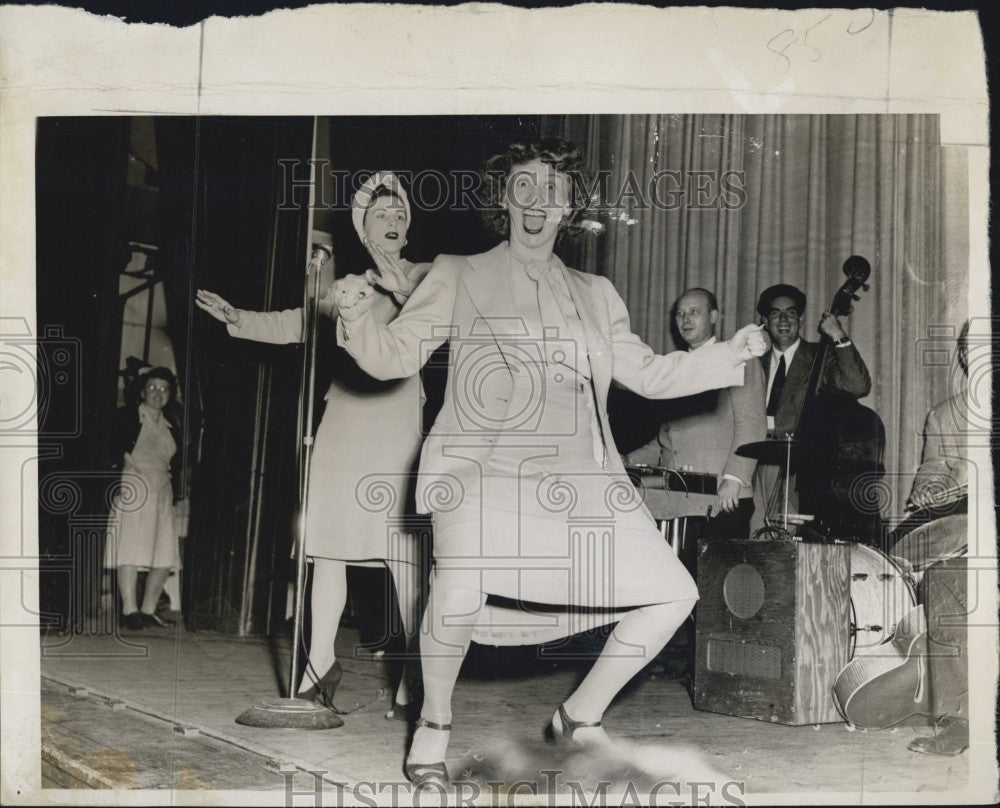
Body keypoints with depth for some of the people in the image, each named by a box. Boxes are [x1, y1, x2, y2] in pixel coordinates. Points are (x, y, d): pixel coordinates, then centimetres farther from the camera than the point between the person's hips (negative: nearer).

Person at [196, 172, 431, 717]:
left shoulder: (423, 277, 9)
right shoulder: (346, 288, 20)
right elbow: (294, 324, 22)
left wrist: (399, 286, -16)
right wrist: (237, 319, 11)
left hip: (396, 422, -5)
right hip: (343, 421, 5)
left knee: (404, 550, -10)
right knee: (326, 543, 5)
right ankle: (321, 662, 18)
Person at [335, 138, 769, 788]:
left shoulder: (596, 294, 22)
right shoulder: (459, 276, 11)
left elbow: (649, 373, 22)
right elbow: (395, 356, 4)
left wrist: (730, 354, 12)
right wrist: (355, 315, -16)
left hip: (579, 475, 5)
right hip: (484, 465, -5)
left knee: (673, 594, 0)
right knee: (462, 587, -32)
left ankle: (581, 716, 20)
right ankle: (435, 722, -1)